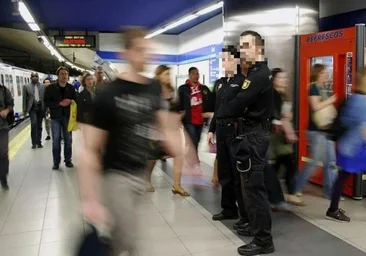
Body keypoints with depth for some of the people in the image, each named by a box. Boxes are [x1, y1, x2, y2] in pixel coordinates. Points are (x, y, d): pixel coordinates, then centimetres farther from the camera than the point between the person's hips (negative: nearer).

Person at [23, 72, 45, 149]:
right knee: (33, 124, -15)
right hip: (32, 108, -1)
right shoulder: (26, 86, 3)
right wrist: (24, 110, 0)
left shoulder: (43, 86, 5)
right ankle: (34, 143, -4)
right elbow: (24, 98, 4)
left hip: (41, 107, 2)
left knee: (39, 126, 8)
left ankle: (39, 142, 17)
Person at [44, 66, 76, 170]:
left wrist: (70, 102, -13)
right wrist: (60, 103, -17)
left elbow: (75, 101, 8)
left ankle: (68, 160, 19)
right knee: (56, 140, 3)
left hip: (67, 117, 2)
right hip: (55, 117, -1)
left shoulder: (71, 88, 2)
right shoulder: (50, 88, -3)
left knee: (68, 139, 8)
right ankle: (56, 162, 11)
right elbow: (46, 102, -7)